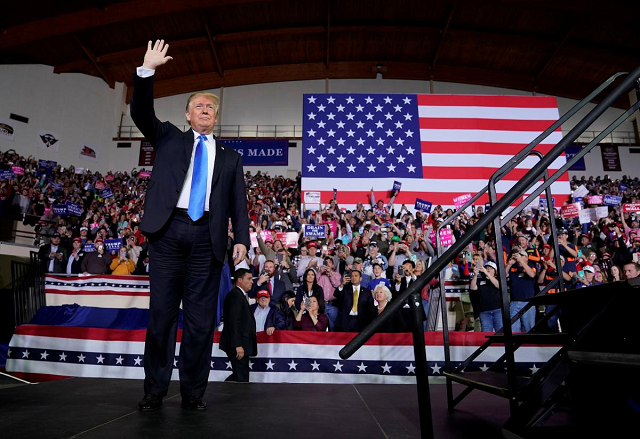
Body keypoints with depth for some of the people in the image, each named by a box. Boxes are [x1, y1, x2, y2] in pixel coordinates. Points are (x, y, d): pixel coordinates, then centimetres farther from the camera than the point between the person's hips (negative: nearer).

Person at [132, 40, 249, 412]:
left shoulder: (230, 157, 18)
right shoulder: (169, 138, 19)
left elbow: (238, 203, 10)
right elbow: (142, 113, 4)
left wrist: (241, 239, -3)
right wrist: (148, 71, -7)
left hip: (207, 237, 0)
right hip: (168, 231, 0)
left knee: (200, 318, 2)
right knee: (162, 313, 4)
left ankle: (193, 392, 13)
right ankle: (155, 390, 16)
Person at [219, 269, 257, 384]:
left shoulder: (240, 295, 18)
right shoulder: (235, 295, -14)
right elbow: (233, 322, -21)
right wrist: (238, 345, -24)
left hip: (240, 344, 10)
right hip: (238, 345, -10)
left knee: (238, 376, 16)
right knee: (242, 378, -4)